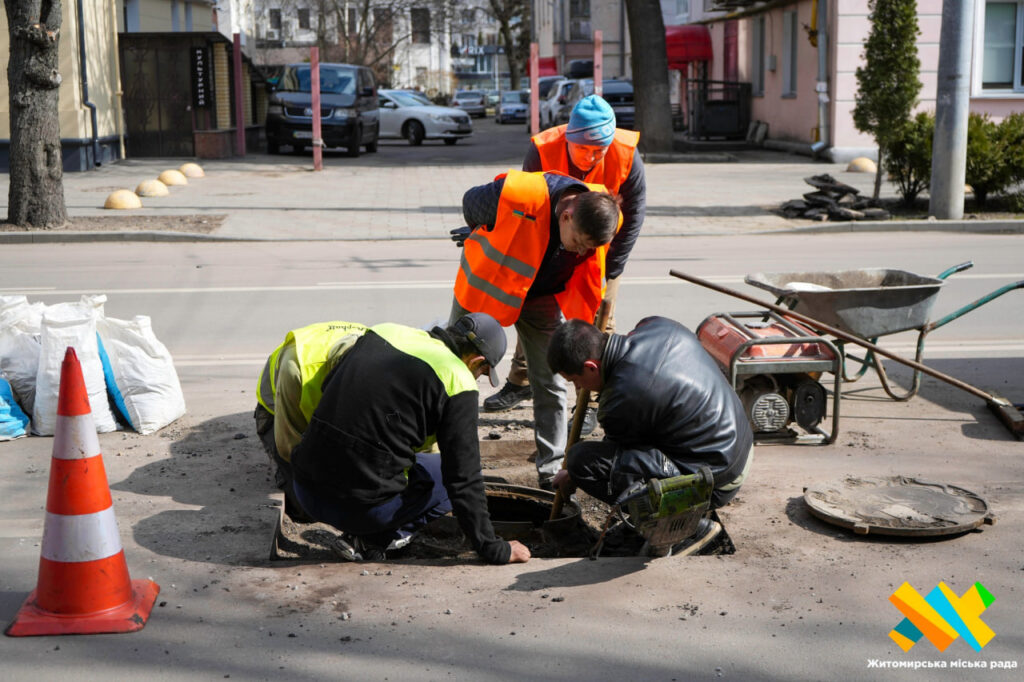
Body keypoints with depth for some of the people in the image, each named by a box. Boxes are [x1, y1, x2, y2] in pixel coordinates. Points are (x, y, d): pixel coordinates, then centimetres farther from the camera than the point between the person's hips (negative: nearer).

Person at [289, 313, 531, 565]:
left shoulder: (382, 331, 11)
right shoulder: (458, 380, -6)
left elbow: (327, 388, 25)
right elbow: (464, 479, -6)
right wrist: (495, 551, 4)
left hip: (305, 489, 6)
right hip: (362, 504, -6)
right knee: (452, 477, 16)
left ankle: (366, 533, 15)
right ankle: (377, 539, 3)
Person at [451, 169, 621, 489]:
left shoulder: (604, 215, -24)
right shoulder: (517, 196, -38)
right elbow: (471, 202, -15)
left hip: (543, 297, 2)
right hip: (487, 287, -2)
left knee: (551, 385, 0)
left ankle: (552, 471, 11)